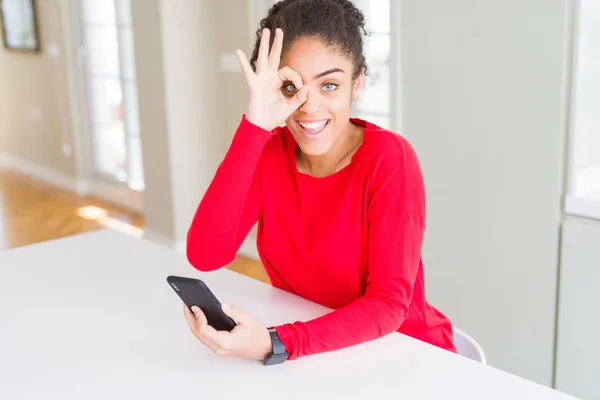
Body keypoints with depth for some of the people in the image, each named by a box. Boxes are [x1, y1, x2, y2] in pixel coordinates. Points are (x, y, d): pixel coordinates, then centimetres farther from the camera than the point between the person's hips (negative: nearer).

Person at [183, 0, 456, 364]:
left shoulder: (389, 158, -18)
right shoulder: (269, 151, -7)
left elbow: (388, 303, -21)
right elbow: (205, 256, -19)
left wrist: (274, 344, -34)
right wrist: (254, 126, -25)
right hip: (307, 355, 4)